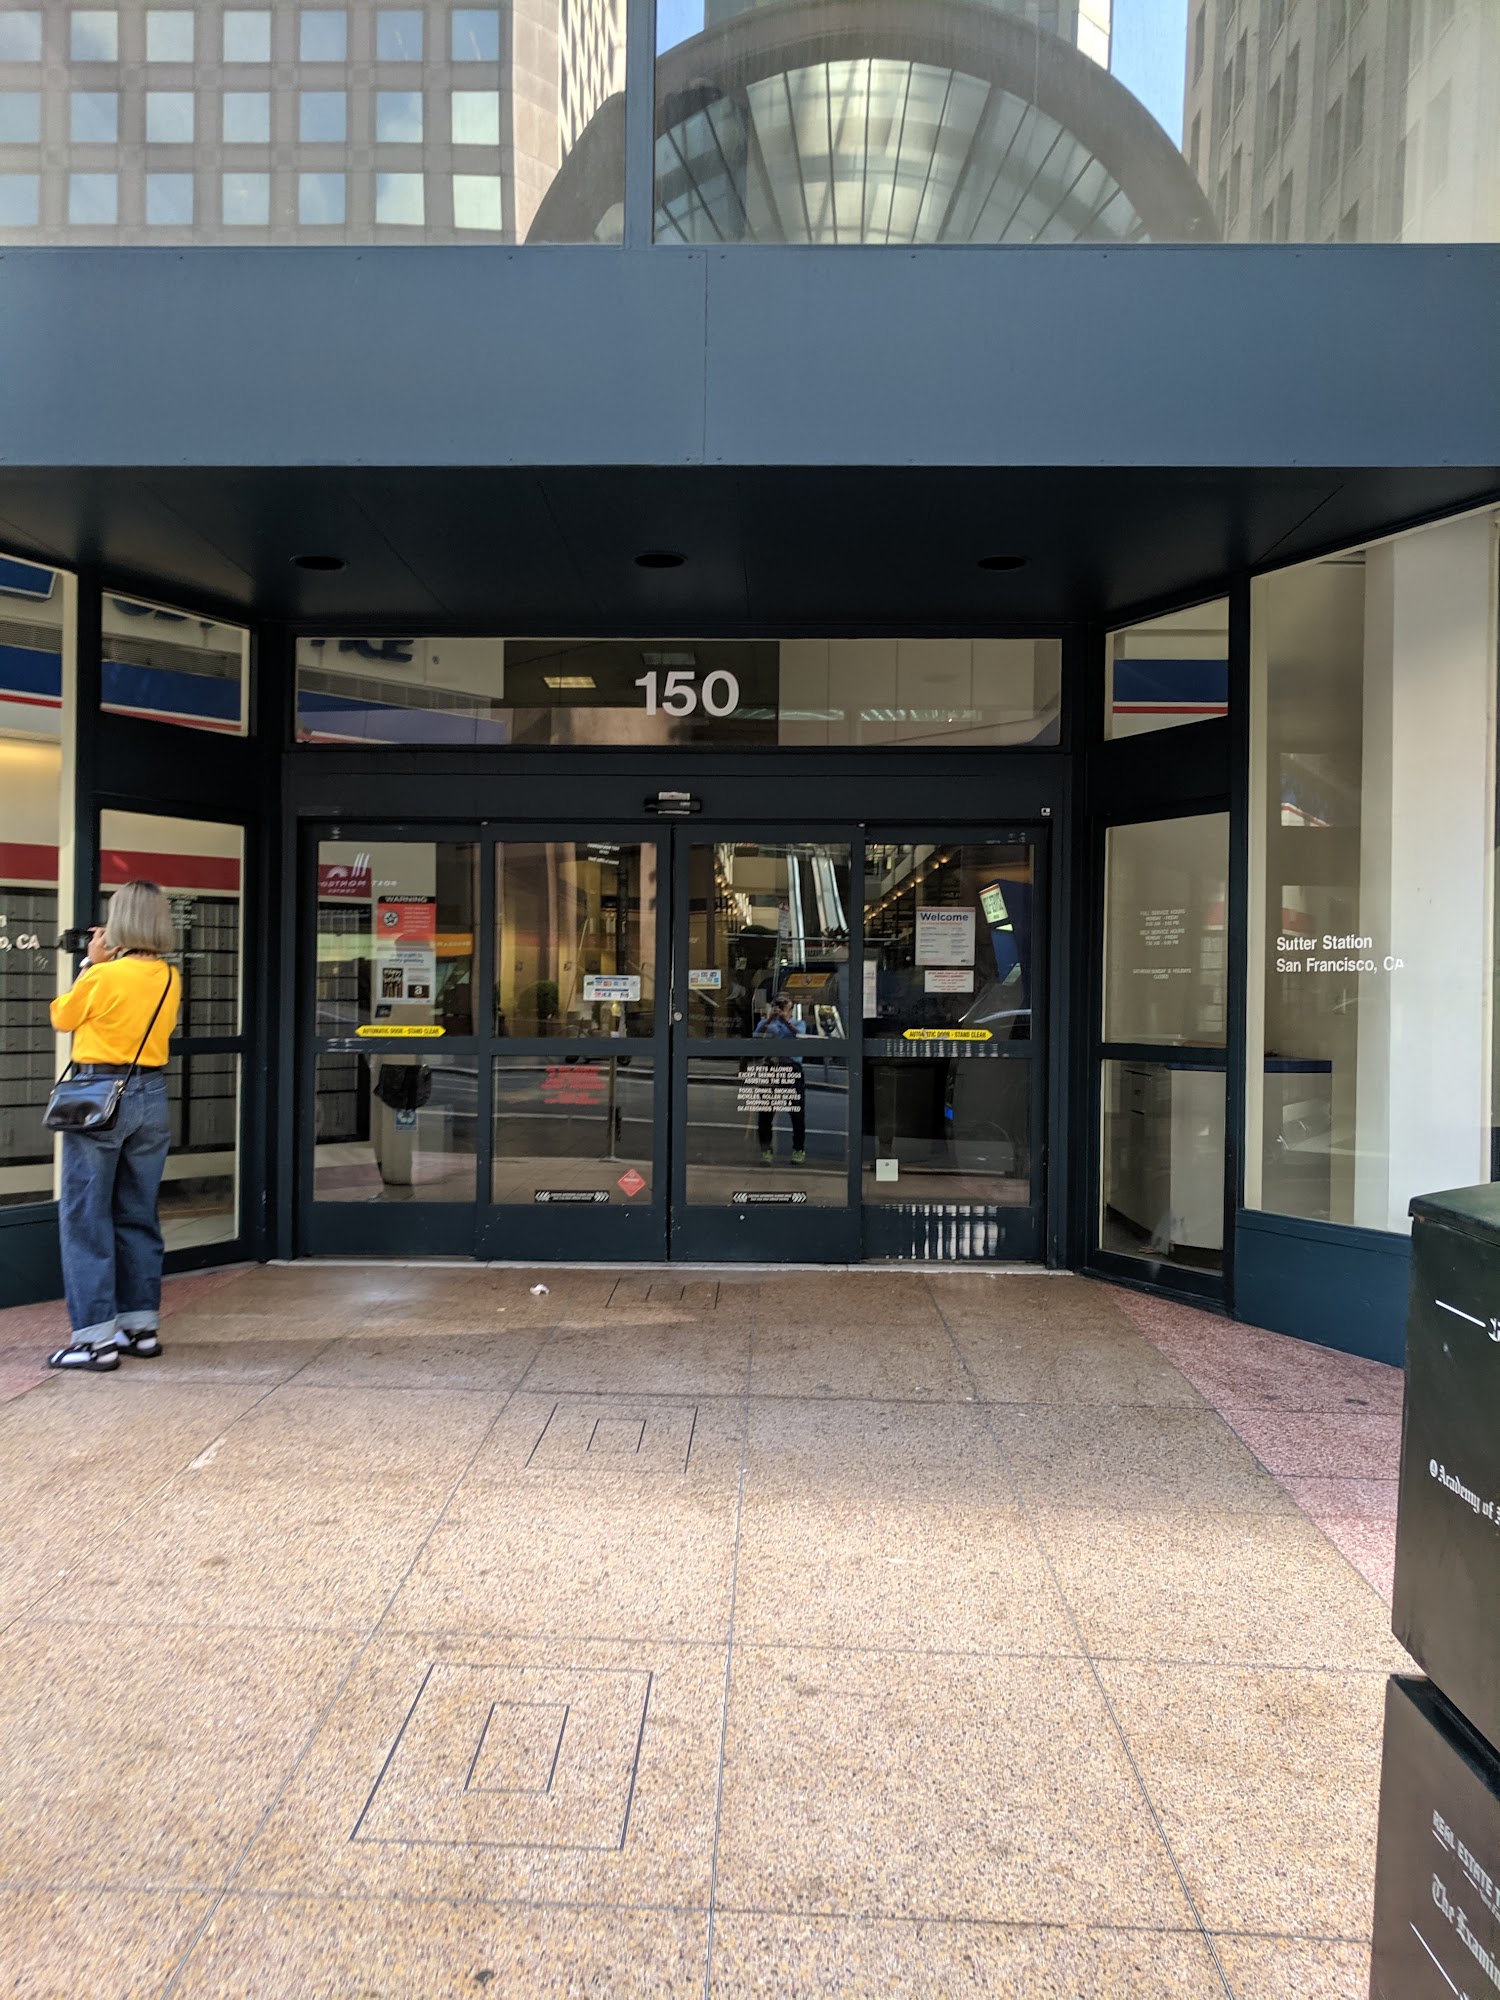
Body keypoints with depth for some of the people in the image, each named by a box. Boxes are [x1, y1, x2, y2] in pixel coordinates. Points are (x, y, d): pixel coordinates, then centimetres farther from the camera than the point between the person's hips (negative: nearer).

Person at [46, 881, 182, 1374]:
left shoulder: (102, 976, -14)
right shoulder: (169, 980, 2)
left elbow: (62, 1019, 3)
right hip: (151, 1096, 6)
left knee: (86, 1218, 2)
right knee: (139, 1216, 14)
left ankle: (96, 1337, 2)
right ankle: (142, 1325, 21)